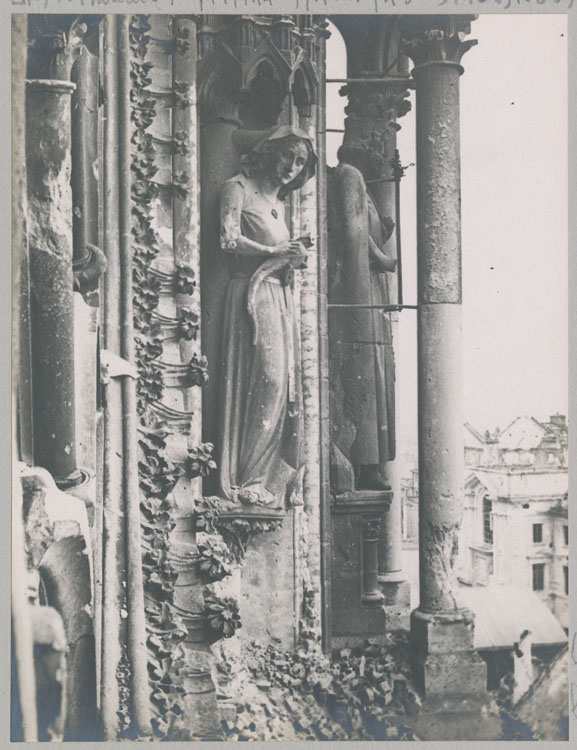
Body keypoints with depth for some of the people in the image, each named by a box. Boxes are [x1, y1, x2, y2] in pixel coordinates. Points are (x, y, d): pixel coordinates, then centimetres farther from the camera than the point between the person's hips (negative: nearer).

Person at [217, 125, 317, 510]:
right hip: (253, 291, -8)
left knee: (286, 383, -1)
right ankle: (248, 480, -14)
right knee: (267, 379, -17)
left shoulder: (278, 201, 27)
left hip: (281, 294, 8)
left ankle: (276, 479, 2)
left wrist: (294, 254, 7)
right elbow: (230, 240, -9)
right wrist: (274, 252, -9)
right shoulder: (238, 188, 4)